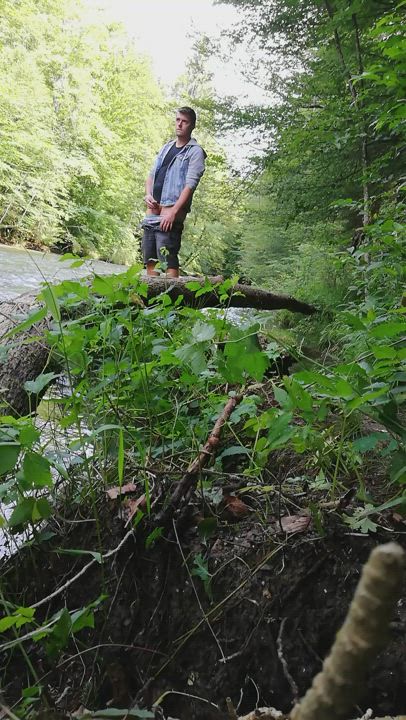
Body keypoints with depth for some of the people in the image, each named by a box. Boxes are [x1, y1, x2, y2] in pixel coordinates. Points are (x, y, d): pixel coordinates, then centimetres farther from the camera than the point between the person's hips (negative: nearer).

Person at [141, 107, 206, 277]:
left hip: (171, 214, -7)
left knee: (168, 260, -15)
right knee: (150, 261, 8)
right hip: (152, 211, 7)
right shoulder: (166, 148, 21)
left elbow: (190, 184, -11)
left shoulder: (195, 151, -1)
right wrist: (148, 194, 2)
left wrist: (173, 211, -21)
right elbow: (151, 175, 23)